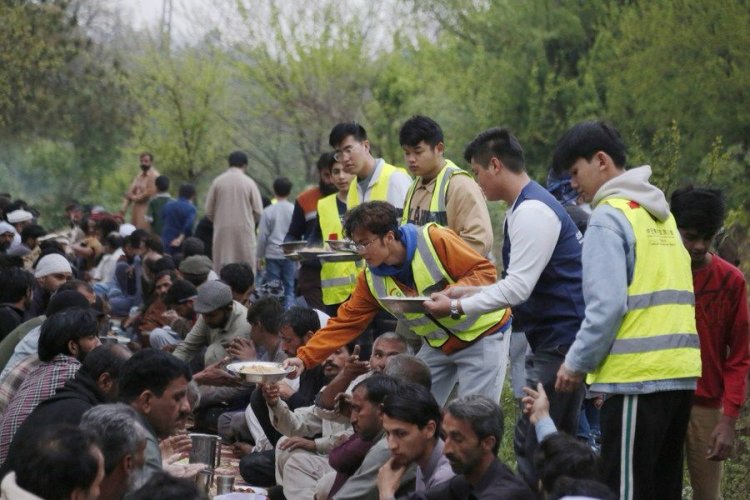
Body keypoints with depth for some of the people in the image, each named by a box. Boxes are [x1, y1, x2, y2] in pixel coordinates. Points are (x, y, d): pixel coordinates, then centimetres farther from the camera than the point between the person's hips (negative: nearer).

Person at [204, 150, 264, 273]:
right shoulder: (249, 182, -2)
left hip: (222, 231, 1)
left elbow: (208, 211, 3)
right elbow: (258, 211, -1)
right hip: (244, 230, -1)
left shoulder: (217, 182, 1)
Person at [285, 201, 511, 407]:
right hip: (438, 344, 6)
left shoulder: (435, 240, -23)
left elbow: (485, 271, -20)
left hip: (481, 333, -6)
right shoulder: (371, 279, -5)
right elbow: (345, 322, -4)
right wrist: (305, 358, -14)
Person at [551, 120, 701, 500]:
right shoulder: (661, 214, 17)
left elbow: (607, 305, -17)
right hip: (680, 372, 8)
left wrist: (577, 363, -5)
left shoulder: (609, 217, -8)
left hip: (637, 378, -8)